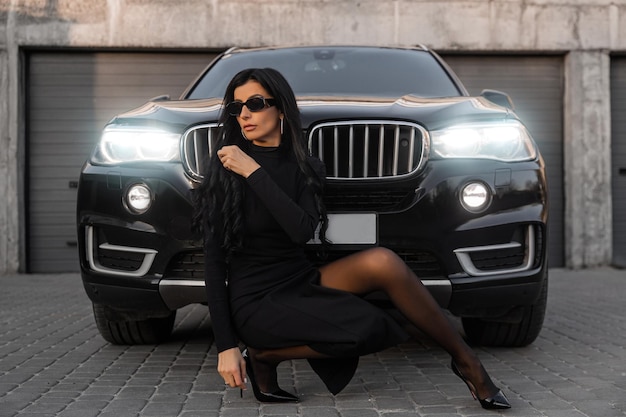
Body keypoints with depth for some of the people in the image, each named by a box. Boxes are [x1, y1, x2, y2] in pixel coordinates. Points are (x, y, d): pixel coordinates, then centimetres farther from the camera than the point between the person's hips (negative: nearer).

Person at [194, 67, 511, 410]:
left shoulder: (300, 166, 3)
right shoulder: (225, 170, -8)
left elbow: (303, 231, -17)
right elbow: (215, 261, -10)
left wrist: (254, 173, -21)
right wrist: (225, 346, -15)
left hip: (302, 283, 4)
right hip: (256, 303, -4)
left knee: (381, 262, -23)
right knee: (364, 328, -29)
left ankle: (465, 360, -10)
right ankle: (263, 355, -8)